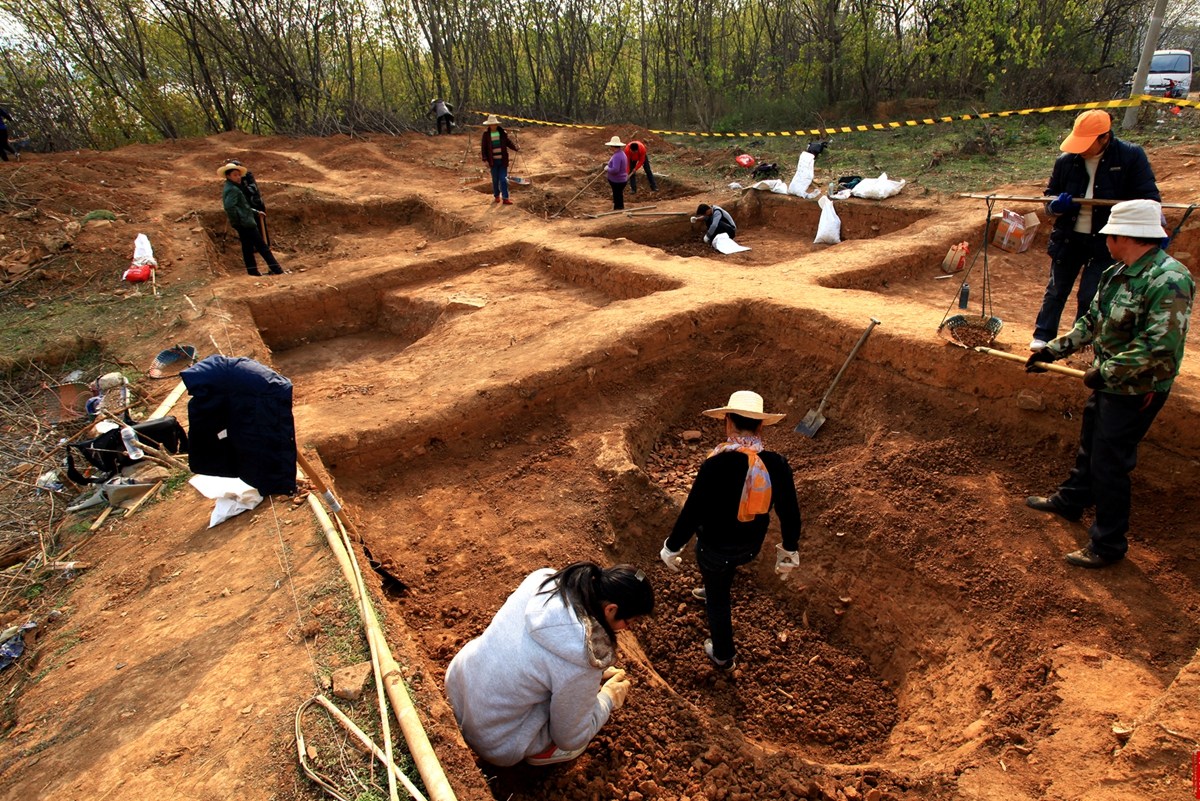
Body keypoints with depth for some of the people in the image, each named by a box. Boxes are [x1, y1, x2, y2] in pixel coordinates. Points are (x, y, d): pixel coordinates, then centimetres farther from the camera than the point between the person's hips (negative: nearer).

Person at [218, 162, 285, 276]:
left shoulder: (231, 188, 18)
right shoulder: (232, 190, -15)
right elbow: (229, 207, -27)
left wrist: (256, 212, 21)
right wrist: (238, 220, -18)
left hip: (241, 225, 10)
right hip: (245, 223, -10)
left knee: (248, 247, 13)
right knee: (262, 246, -8)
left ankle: (253, 271, 17)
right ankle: (277, 270, -8)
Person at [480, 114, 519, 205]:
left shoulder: (502, 133, 1)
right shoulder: (486, 134, -1)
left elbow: (508, 142, 5)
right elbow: (483, 148, -1)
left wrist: (516, 148, -14)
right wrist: (485, 159, -9)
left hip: (503, 160, 1)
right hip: (493, 161, 0)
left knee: (503, 179, -3)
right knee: (495, 179, 8)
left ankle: (505, 198, -3)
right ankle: (497, 196, 24)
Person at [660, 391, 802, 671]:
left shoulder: (716, 465, -33)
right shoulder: (777, 464, -19)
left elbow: (692, 513, -26)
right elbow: (790, 512, -8)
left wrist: (671, 548, -9)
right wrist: (790, 552, 10)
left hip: (715, 547, -4)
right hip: (752, 546, 4)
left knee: (718, 599, 21)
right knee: (725, 568, 38)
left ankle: (724, 656, 42)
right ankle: (712, 590, 67)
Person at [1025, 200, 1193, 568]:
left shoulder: (1169, 280, -25)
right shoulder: (1118, 274, 4)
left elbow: (1159, 347, -30)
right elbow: (1091, 322, 15)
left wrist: (1105, 372, -24)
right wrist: (1052, 349, 11)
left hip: (1136, 391, -9)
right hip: (1109, 383, 9)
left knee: (1109, 463, 0)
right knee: (1089, 446, 25)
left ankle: (1108, 545, 16)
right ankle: (1070, 500, 48)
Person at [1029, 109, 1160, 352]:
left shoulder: (1131, 156, -10)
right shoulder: (1066, 160, -3)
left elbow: (1149, 198, -6)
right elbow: (1050, 196, 9)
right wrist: (1056, 205, -15)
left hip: (1105, 242, -3)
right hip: (1068, 238, 3)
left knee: (1090, 296, 0)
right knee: (1056, 291, 13)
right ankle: (1043, 335, 26)